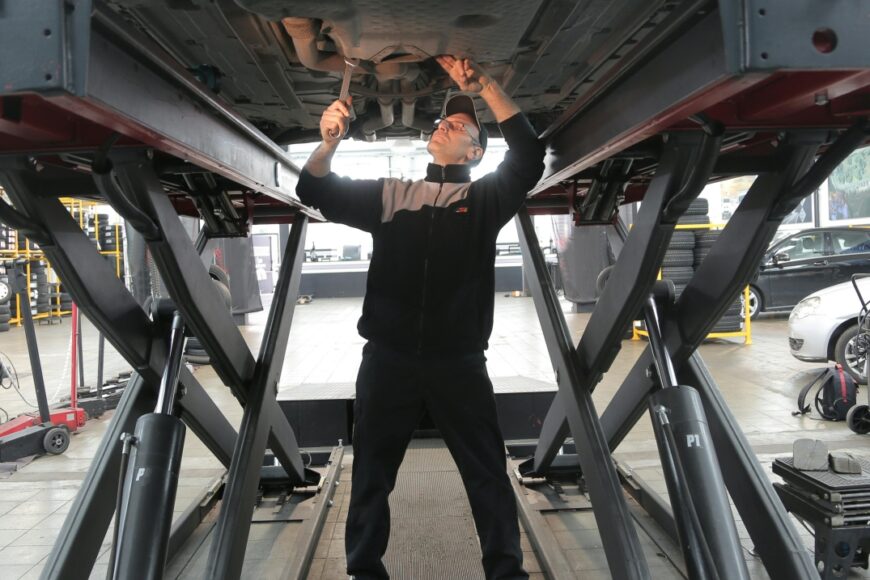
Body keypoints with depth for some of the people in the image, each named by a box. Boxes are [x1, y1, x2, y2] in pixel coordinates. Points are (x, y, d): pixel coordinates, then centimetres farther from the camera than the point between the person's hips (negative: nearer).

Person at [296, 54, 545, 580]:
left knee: (488, 475, 8)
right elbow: (316, 191, 7)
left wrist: (484, 84, -13)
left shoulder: (486, 198, 8)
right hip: (387, 359, 2)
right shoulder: (390, 195, 12)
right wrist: (329, 142, -13)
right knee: (372, 476, 12)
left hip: (459, 363, -1)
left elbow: (529, 154, -7)